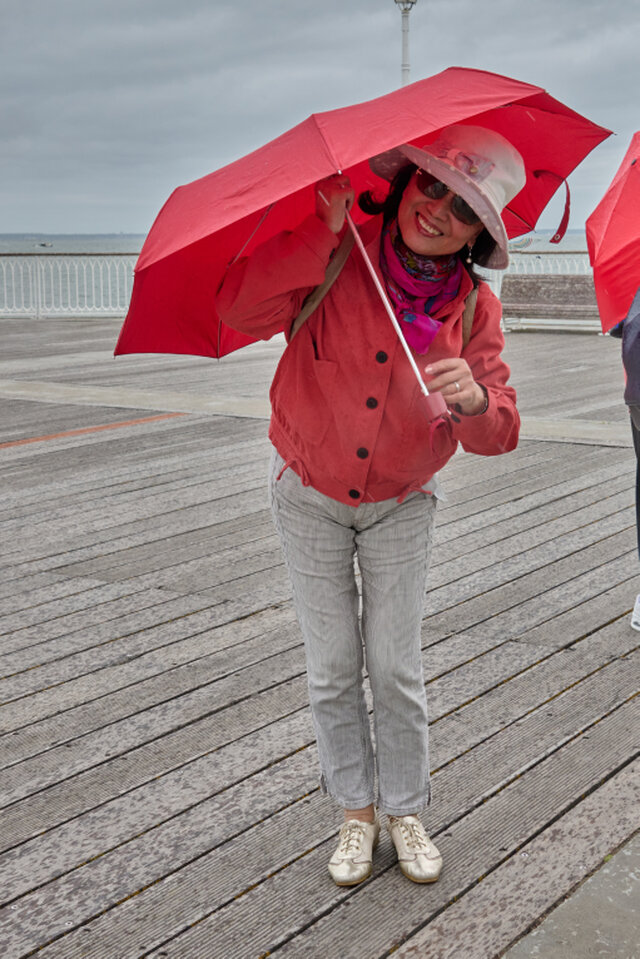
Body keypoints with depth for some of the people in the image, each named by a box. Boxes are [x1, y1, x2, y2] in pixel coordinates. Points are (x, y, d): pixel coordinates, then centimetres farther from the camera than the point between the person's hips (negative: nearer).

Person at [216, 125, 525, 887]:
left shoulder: (474, 308, -13)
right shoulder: (335, 254, -19)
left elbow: (498, 434, -15)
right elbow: (239, 308, -32)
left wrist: (475, 400, -39)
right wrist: (322, 230, -37)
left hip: (401, 505, 1)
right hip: (309, 494, 0)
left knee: (395, 667, 4)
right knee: (332, 667, 7)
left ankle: (405, 811, 26)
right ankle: (355, 812, 25)